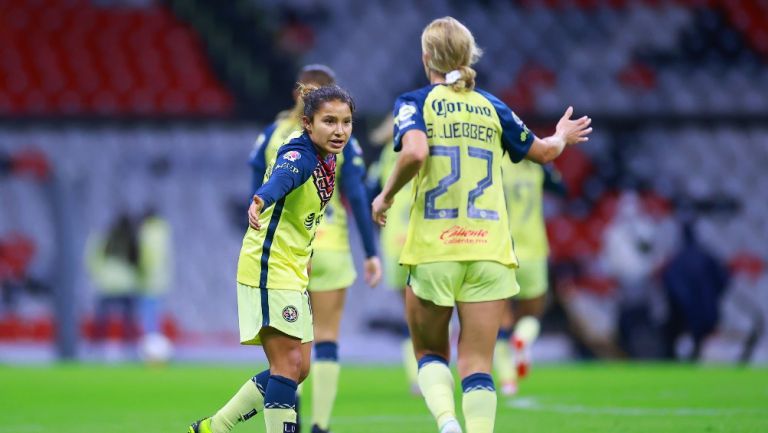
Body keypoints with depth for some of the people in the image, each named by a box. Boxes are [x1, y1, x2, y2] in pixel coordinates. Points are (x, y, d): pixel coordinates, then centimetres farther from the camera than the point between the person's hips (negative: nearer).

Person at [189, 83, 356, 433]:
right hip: (269, 269, -10)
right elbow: (279, 180, -45)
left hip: (293, 272, 10)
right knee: (288, 365, -12)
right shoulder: (298, 155, -21)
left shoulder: (327, 157, 5)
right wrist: (260, 203, -65)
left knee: (297, 367, 11)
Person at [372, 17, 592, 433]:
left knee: (429, 352, 14)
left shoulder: (415, 102, -1)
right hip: (490, 248, 2)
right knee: (477, 364, 3)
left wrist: (386, 195, -5)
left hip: (434, 247, -2)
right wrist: (562, 135, 45)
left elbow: (415, 152, -20)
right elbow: (544, 151, 23)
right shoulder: (492, 107, 10)